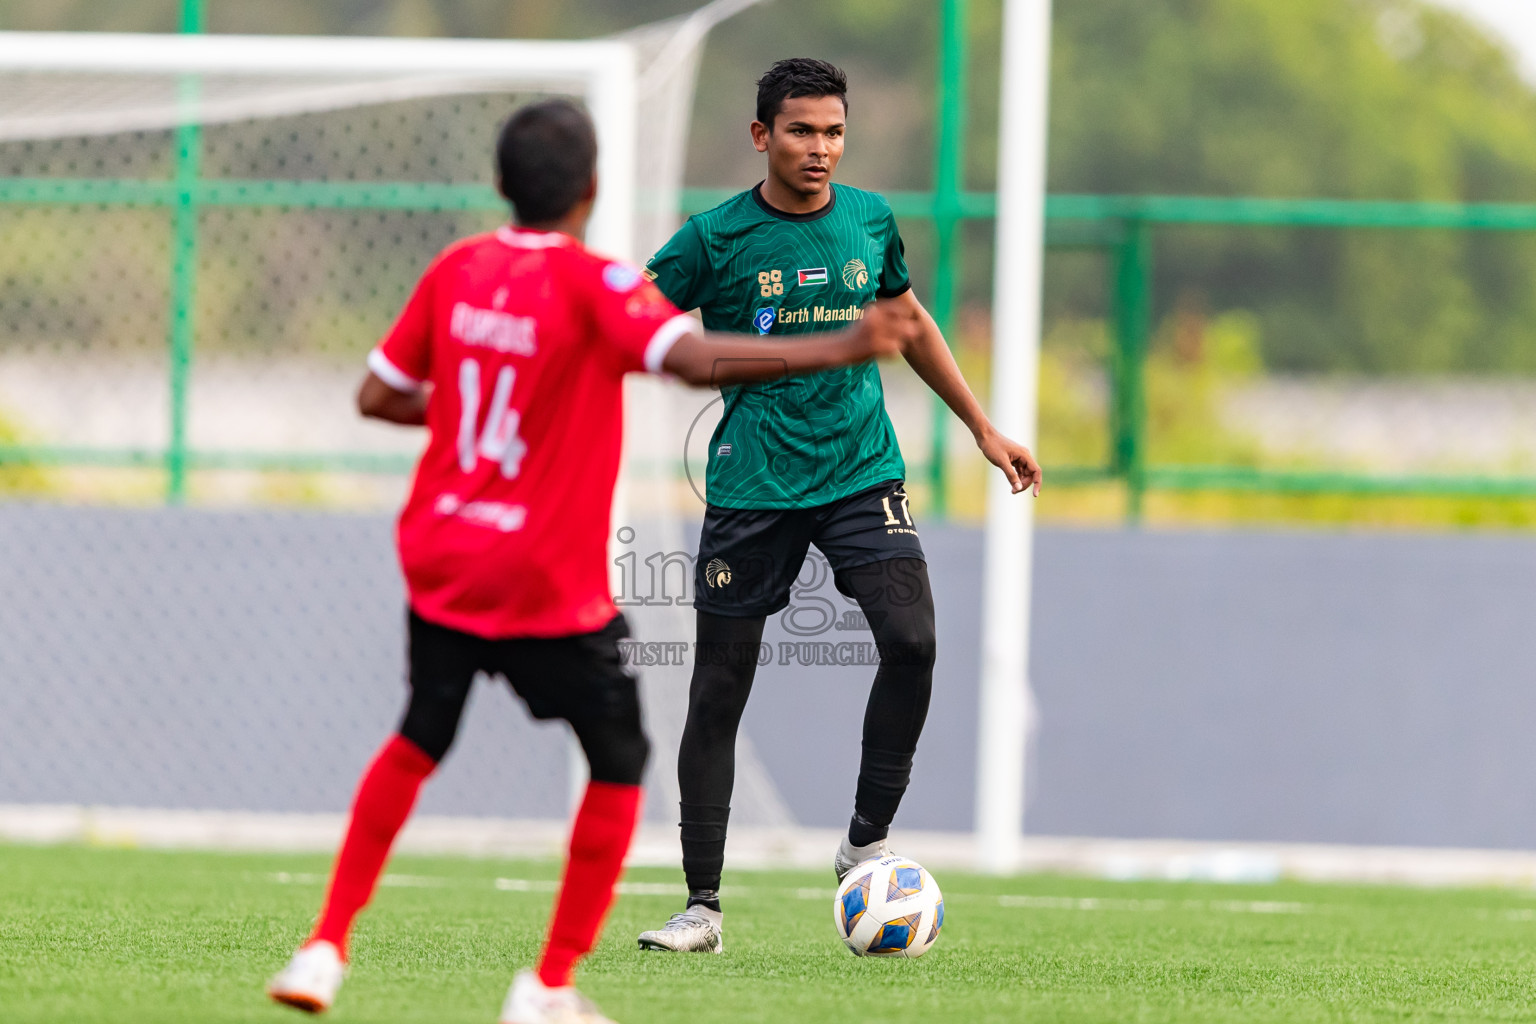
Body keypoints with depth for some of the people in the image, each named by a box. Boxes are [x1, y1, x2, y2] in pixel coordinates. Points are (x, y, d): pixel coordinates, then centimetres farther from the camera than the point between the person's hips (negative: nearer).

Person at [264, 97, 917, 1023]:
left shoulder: (457, 270, 1)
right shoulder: (594, 285, -16)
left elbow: (381, 396, 8)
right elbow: (696, 359, -32)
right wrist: (838, 352, -35)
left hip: (440, 563, 6)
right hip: (551, 589, -6)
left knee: (418, 745, 25)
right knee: (620, 767, 11)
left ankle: (326, 950, 22)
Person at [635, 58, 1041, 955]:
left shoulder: (870, 221, 6)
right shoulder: (716, 239, -5)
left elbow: (911, 323, 22)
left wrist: (985, 428, 24)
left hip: (861, 470, 2)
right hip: (752, 485, -2)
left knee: (912, 641, -19)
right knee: (719, 689, -1)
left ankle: (868, 841, -2)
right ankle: (703, 906, 8)